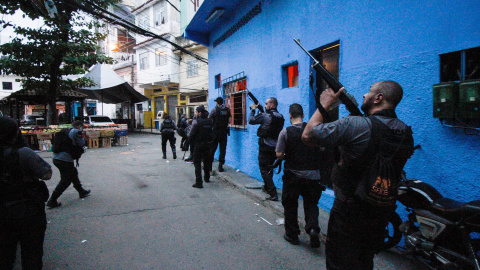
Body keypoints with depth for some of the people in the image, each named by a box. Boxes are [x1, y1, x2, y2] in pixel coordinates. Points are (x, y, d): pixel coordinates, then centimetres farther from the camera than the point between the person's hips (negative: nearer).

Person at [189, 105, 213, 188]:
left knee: (197, 163, 1)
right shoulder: (210, 121, 2)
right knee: (206, 161, 21)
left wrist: (192, 140, 4)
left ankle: (199, 182, -3)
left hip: (198, 145, -5)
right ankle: (207, 178, 36)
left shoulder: (196, 121, -13)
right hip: (208, 144, 5)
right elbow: (211, 132, 7)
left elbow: (192, 134, -14)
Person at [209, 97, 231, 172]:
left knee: (212, 148, 7)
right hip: (224, 131, 2)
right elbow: (229, 120, 7)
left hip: (215, 131, -2)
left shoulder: (214, 109, -5)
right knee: (223, 149, 7)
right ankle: (220, 165, 7)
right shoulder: (227, 110, 3)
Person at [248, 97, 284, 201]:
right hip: (275, 147, 7)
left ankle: (273, 193, -6)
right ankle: (267, 187, 41)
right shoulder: (280, 117, 6)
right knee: (270, 168, 23)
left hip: (265, 147, -7)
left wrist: (253, 110, 10)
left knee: (264, 170, -1)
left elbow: (251, 121, -5)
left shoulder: (265, 116, -15)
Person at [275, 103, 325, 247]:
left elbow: (279, 154, -10)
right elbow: (322, 148, 8)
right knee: (311, 203, 18)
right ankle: (313, 227, -3)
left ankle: (292, 234, 24)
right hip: (312, 174, 2)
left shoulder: (286, 132, -10)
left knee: (290, 205, 14)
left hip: (293, 174, -2)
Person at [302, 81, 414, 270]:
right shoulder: (405, 132, -2)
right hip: (382, 211, 7)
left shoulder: (355, 125, -25)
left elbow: (308, 136, -20)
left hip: (350, 210, -7)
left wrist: (325, 104, -9)